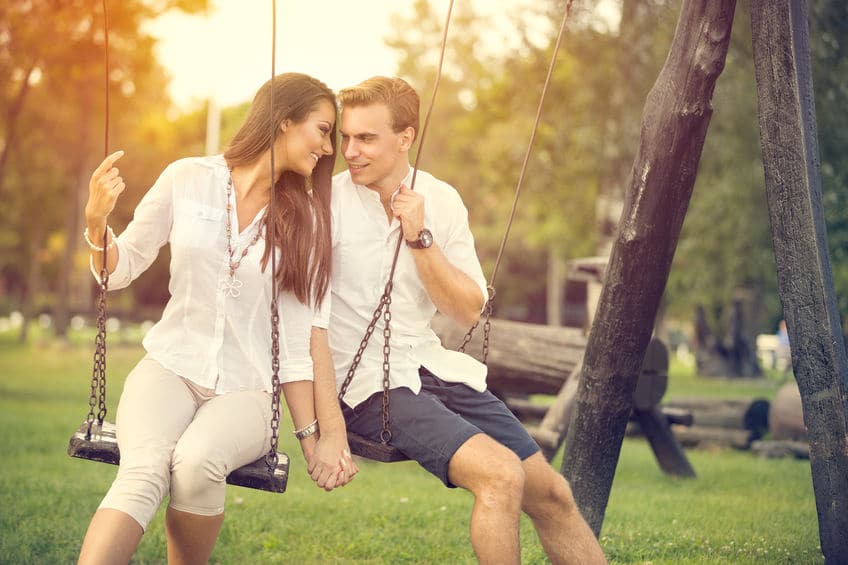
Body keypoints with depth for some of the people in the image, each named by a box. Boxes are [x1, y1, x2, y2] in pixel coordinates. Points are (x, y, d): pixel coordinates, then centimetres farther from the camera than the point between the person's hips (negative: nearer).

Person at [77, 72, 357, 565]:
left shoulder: (305, 218, 4)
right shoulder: (188, 179, 2)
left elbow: (302, 334, 3)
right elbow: (120, 270, 10)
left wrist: (315, 433, -3)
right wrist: (97, 221, -11)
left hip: (248, 388, 0)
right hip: (171, 367, 0)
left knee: (197, 461, -34)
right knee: (143, 471, -33)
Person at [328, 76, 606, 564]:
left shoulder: (441, 200, 4)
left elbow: (470, 312, 1)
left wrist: (420, 238, -12)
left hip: (433, 365, 5)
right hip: (365, 382, -5)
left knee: (552, 495, 3)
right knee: (502, 474, -24)